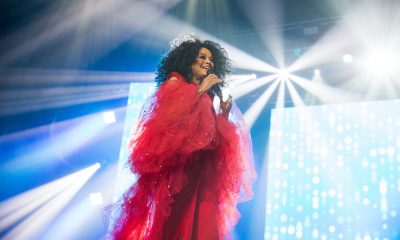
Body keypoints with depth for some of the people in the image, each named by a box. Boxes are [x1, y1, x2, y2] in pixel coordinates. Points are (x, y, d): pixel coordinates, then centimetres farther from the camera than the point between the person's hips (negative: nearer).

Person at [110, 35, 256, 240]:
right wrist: (200, 90, -5)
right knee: (173, 220, -11)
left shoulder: (209, 95, 22)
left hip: (202, 167, 5)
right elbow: (167, 111, -9)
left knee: (201, 223, -4)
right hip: (175, 162, -5)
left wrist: (224, 113, 4)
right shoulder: (175, 80, 10)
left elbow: (214, 132, 18)